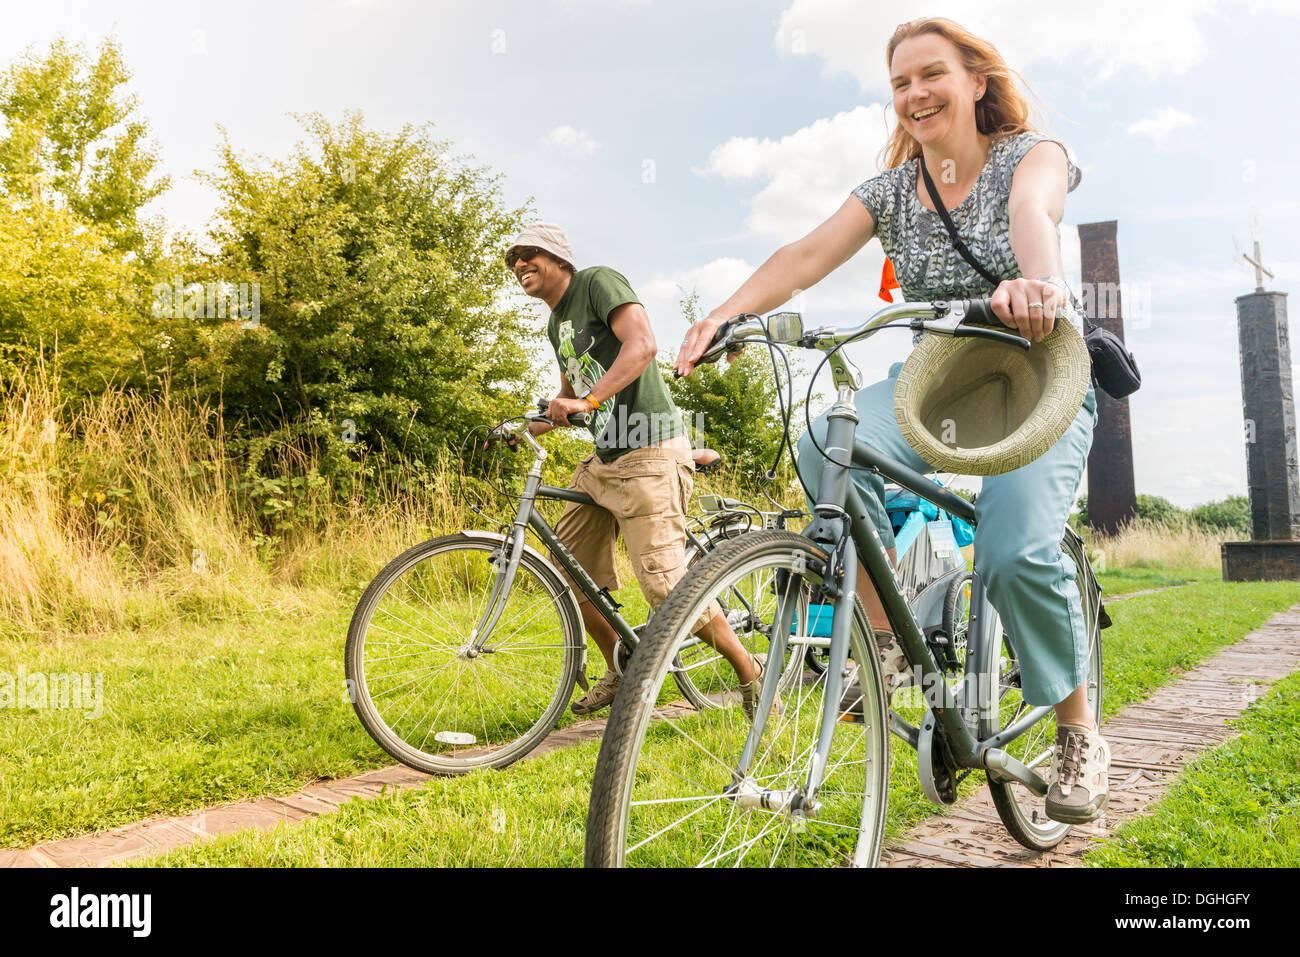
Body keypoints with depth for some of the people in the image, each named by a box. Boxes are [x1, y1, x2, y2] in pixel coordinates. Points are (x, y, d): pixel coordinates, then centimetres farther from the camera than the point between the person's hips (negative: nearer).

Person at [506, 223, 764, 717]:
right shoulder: (556, 324, 20)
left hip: (650, 456, -10)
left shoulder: (598, 281, -6)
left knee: (666, 587, -14)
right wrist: (524, 429, 17)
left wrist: (587, 400, -31)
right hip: (603, 458, 10)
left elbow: (642, 344, -22)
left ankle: (750, 672, 6)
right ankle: (619, 673, 27)